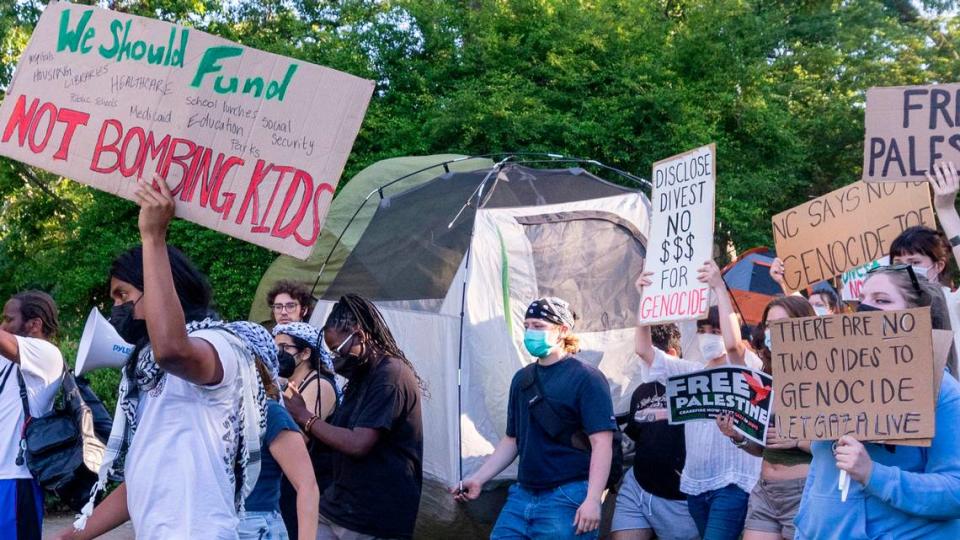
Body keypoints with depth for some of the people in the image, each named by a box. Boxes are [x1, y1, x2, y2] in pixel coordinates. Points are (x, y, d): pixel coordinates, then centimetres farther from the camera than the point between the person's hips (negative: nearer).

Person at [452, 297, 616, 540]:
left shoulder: (586, 378, -7)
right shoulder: (522, 379, 14)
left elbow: (601, 443, -14)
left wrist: (592, 500, -22)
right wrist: (478, 479, 12)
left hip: (567, 498, -6)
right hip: (522, 495, 6)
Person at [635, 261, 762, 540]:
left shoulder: (746, 368, -2)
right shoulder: (691, 373, 15)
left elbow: (733, 343, -25)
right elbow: (644, 350, 9)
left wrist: (720, 288, -24)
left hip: (732, 482, -7)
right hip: (695, 484, 7)